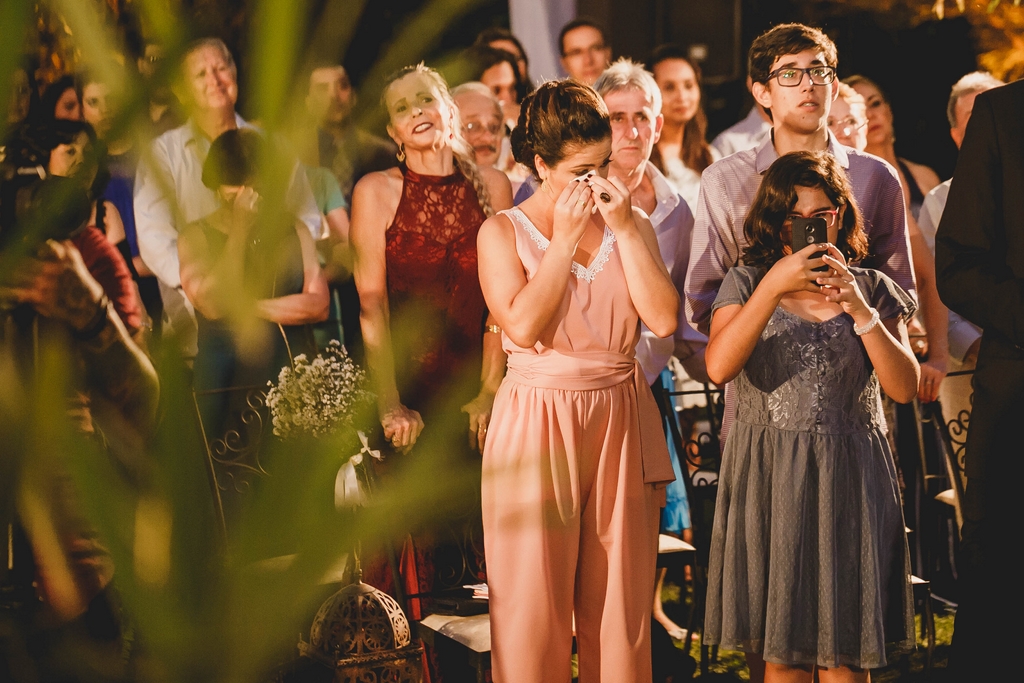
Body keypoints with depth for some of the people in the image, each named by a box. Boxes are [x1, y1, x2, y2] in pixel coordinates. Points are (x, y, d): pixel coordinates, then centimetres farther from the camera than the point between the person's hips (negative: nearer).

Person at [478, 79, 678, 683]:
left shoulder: (632, 225, 8)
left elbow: (664, 318, -7)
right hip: (537, 423, -2)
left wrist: (625, 230, -9)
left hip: (621, 423, 3)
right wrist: (565, 240, -12)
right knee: (534, 601, 1)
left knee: (620, 596, 7)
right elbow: (524, 326, -16)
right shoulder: (503, 232, 0)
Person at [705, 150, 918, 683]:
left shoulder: (871, 289, 6)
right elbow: (718, 368, -15)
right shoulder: (747, 282, 3)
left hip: (848, 477, 1)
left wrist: (860, 311, -15)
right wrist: (774, 286, -21)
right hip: (768, 478, 0)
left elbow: (904, 388, -4)